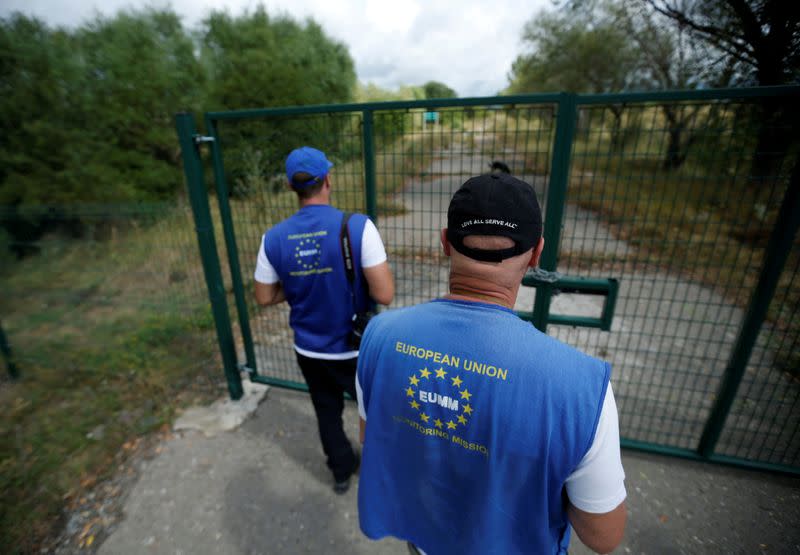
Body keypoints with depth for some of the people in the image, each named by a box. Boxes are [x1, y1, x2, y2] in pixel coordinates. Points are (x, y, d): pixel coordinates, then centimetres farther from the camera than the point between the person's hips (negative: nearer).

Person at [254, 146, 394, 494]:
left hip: (309, 351, 3)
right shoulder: (357, 226, -23)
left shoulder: (274, 238, -11)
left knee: (328, 414, 27)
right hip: (356, 348, -3)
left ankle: (342, 472, 50)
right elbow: (384, 294, -24)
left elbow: (265, 298, 0)